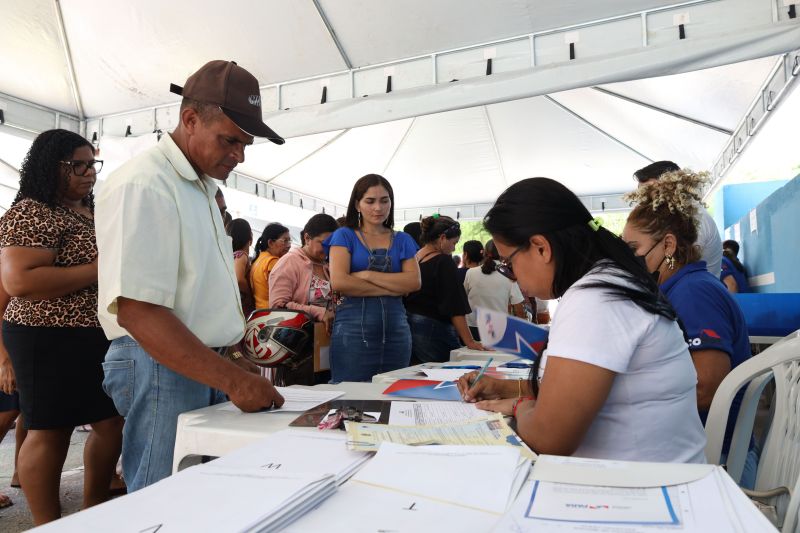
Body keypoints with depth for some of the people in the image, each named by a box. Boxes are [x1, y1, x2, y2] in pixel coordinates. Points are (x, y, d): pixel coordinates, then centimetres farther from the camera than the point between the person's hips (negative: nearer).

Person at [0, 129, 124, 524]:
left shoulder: (94, 213, 14)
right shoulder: (32, 213, -12)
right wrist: (101, 269, -23)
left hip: (100, 336, 9)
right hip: (50, 340, -8)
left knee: (113, 423, 12)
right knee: (50, 432, 3)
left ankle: (95, 509, 31)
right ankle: (48, 524, 19)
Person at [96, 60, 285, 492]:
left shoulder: (202, 186, 13)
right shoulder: (142, 185, -16)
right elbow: (136, 311, -23)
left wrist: (233, 364, 16)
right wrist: (232, 379, -24)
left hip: (209, 364, 9)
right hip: (161, 366, -9)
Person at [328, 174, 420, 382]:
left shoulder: (403, 240, 13)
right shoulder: (344, 236, 4)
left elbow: (414, 282, -2)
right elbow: (338, 282, -11)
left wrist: (368, 275, -10)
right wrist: (393, 288, -7)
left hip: (396, 330, 3)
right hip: (353, 330, -3)